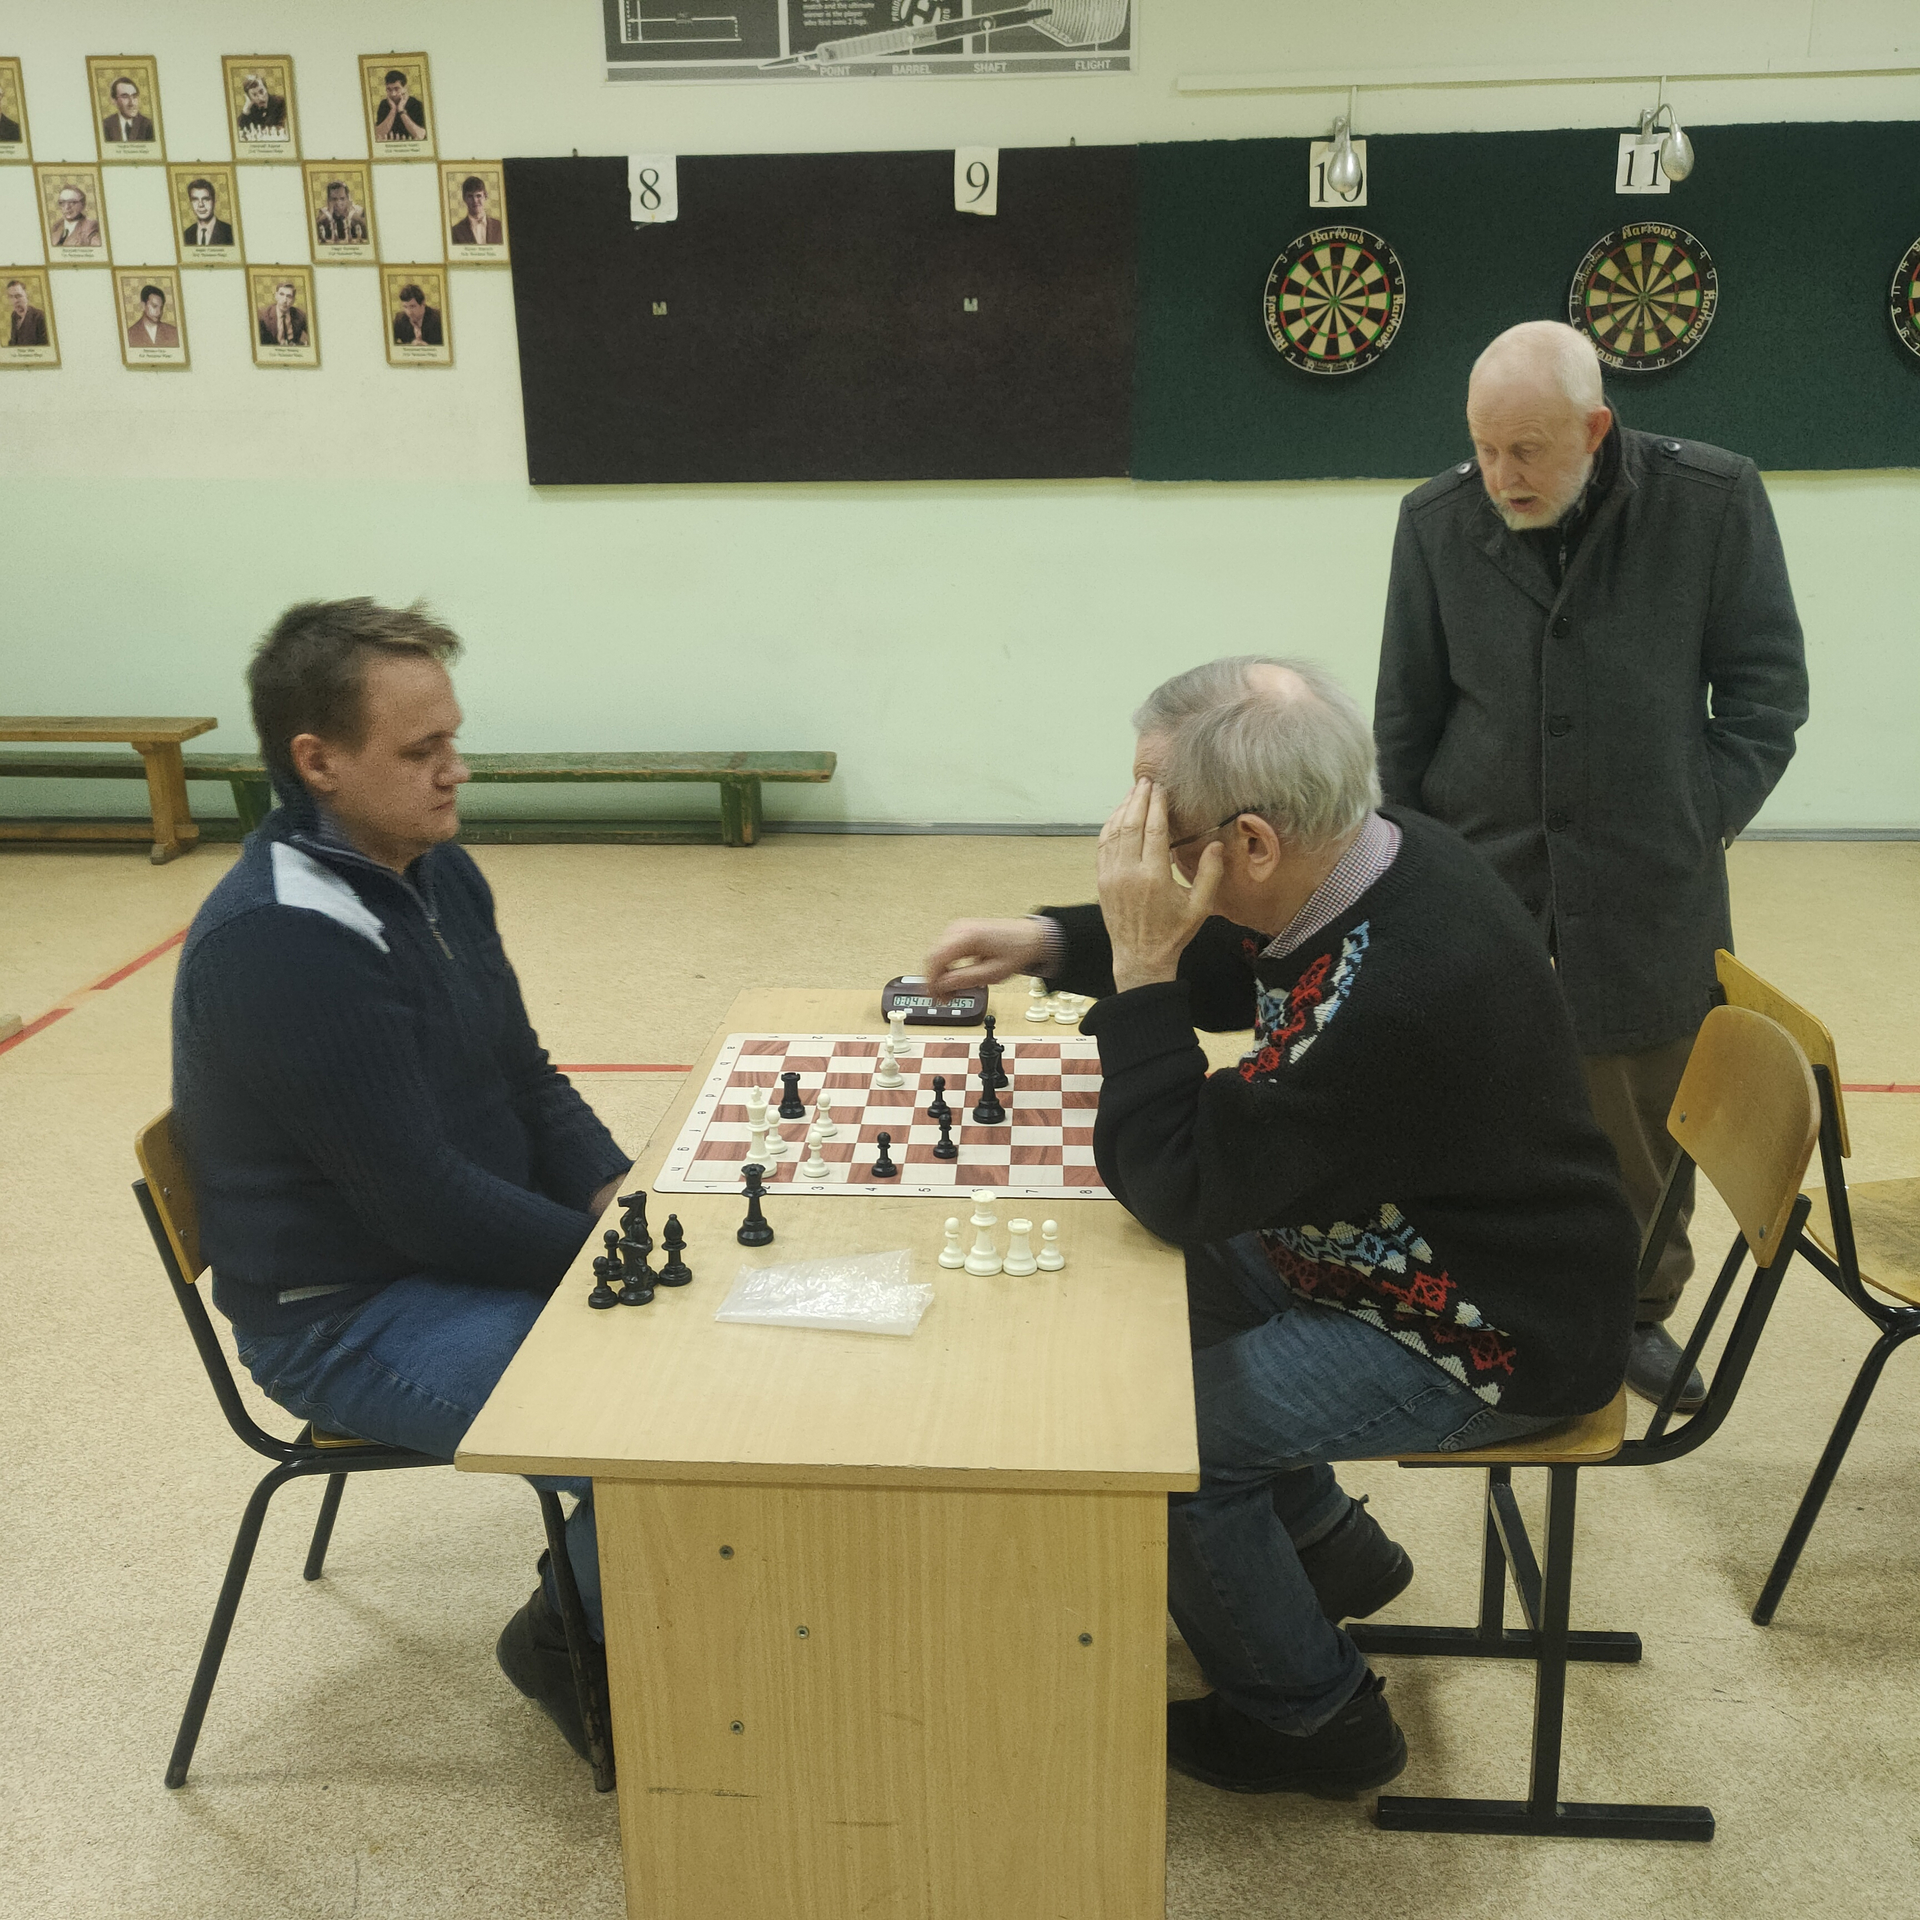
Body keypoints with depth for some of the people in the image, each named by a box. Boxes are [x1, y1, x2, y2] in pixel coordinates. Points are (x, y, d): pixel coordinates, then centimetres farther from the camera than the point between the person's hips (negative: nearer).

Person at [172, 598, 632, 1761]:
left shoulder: (437, 870, 3)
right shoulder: (278, 945, -26)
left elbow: (529, 1081, 10)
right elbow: (425, 1203, -26)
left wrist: (621, 1200, -5)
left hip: (478, 1248, 9)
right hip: (351, 1321, -9)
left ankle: (598, 1589, 19)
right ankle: (576, 1644, 8)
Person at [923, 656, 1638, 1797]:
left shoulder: (1397, 993, -37)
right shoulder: (1373, 856, -8)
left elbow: (1179, 1190, -28)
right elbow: (1226, 969, 13)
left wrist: (1140, 966, -27)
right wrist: (1051, 944, 1)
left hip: (1490, 1343, -9)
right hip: (1393, 1245, 9)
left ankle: (1312, 1716, 12)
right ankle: (1328, 1544, 31)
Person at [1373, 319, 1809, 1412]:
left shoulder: (1714, 500, -7)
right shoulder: (1438, 521, -3)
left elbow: (1765, 686, 1)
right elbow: (1407, 714, 5)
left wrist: (1701, 827, -5)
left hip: (1651, 902, 0)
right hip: (1481, 885, 1)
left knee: (1648, 1126, 11)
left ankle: (1640, 1312, 33)